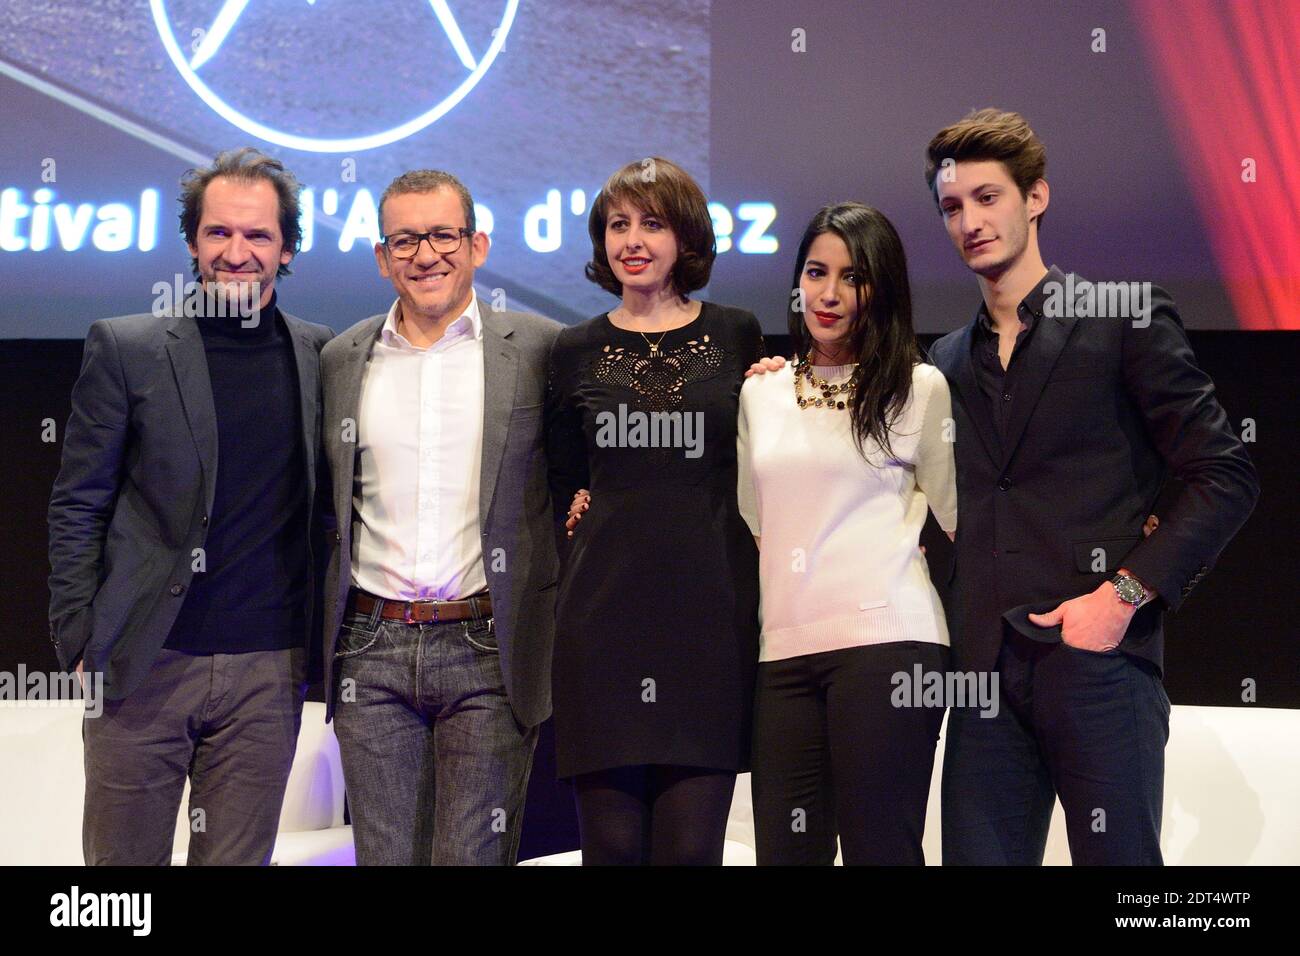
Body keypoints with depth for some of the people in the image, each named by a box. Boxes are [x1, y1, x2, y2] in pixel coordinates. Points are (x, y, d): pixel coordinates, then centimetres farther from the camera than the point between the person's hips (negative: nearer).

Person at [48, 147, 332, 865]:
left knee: (237, 859, 8)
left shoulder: (322, 356, 6)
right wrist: (79, 644, -5)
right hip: (141, 664, -2)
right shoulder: (125, 348, 0)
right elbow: (77, 507, 0)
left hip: (268, 671, 2)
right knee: (122, 858, 7)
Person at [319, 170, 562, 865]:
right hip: (371, 650, 3)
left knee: (475, 856, 0)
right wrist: (317, 642, 11)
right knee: (384, 855, 7)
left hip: (489, 652, -2)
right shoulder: (341, 359, 11)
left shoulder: (537, 348, 2)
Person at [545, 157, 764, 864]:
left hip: (711, 613, -1)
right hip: (603, 617, 1)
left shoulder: (738, 337, 10)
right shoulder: (576, 352, 12)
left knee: (692, 844, -4)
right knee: (611, 843, 1)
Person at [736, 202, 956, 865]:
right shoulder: (759, 394, 18)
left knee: (879, 844, -6)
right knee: (784, 849, 1)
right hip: (782, 652, 4)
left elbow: (959, 512, 7)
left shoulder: (918, 388, 5)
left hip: (884, 641, -4)